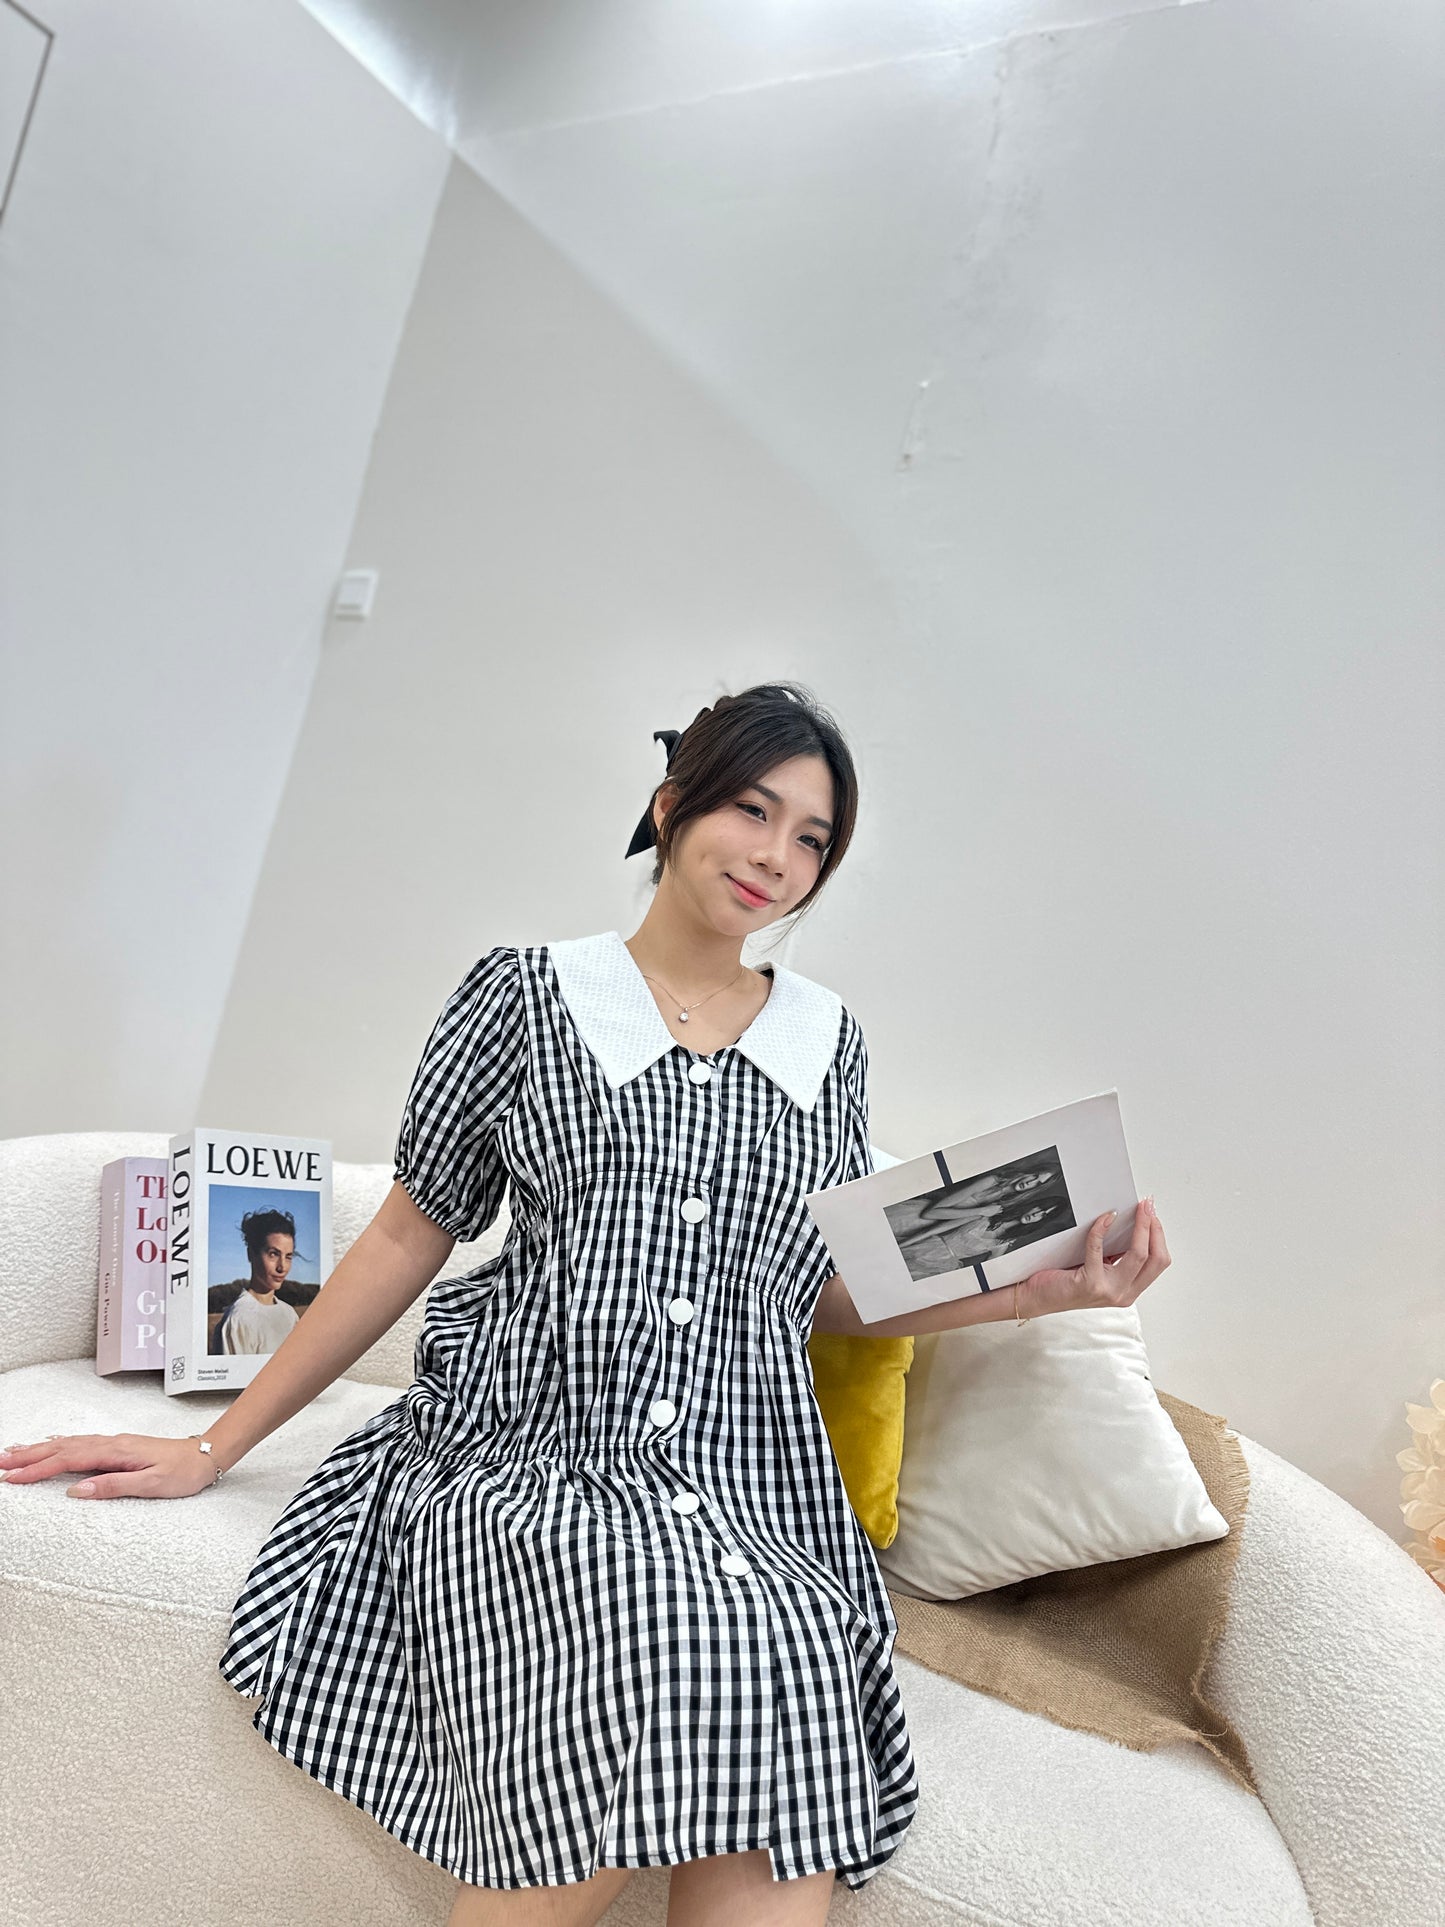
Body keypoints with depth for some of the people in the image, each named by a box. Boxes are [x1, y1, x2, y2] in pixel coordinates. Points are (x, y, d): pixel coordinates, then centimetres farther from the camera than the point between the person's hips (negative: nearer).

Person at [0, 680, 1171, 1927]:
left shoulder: (828, 1041, 15)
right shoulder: (530, 994, 6)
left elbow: (835, 1290, 16)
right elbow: (406, 1239, 8)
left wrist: (1041, 1290, 3)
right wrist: (215, 1449, 8)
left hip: (747, 1480, 2)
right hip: (531, 1449, -1)